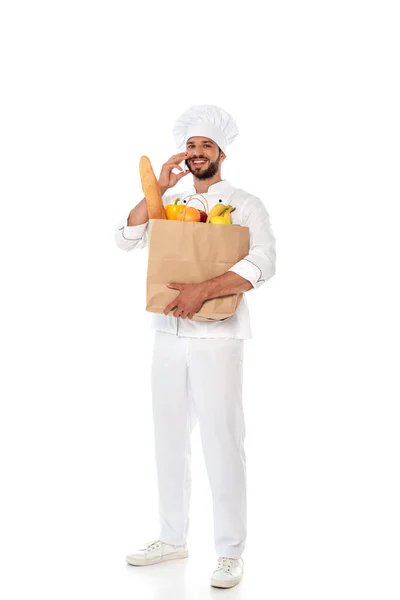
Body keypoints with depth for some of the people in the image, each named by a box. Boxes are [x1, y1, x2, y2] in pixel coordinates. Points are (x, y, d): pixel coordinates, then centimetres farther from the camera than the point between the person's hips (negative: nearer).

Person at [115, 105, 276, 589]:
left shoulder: (244, 204, -1)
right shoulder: (170, 203, 14)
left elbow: (262, 264, -16)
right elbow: (126, 239, 2)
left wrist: (202, 290, -25)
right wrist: (157, 188, -6)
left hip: (216, 339, -5)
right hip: (167, 336, 5)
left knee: (222, 444, -2)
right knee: (169, 440, 12)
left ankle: (230, 552, 11)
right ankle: (172, 538, 28)